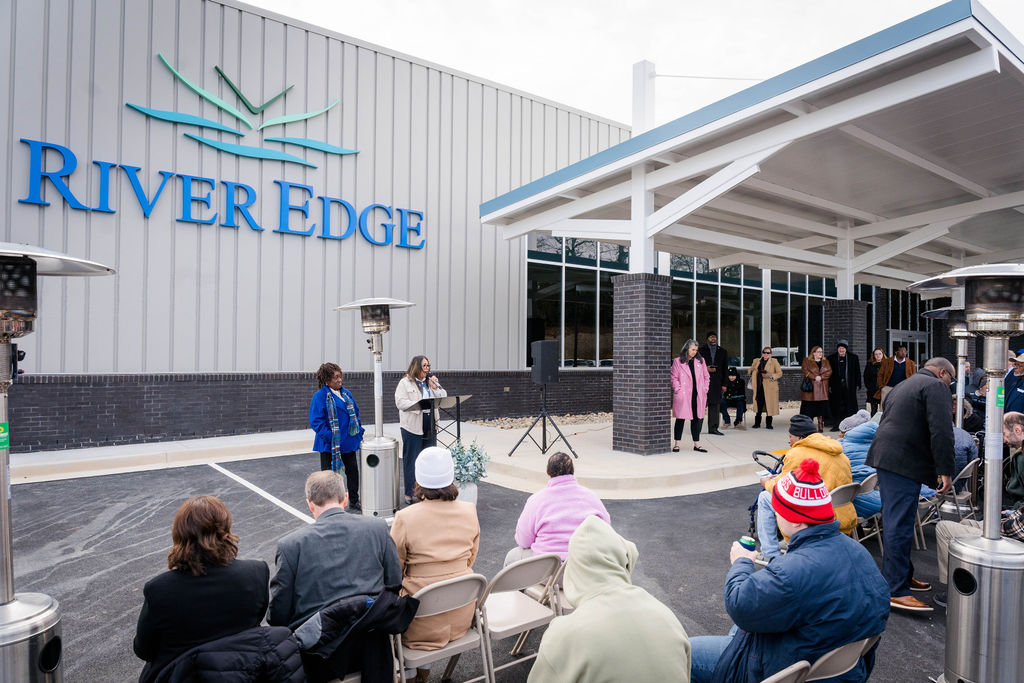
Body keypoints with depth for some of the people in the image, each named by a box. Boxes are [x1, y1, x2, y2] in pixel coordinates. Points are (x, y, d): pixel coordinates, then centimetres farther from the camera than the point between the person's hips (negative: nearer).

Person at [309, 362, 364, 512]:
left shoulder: (347, 394, 9)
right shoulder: (320, 396, -12)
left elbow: (355, 413, 17)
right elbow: (316, 421, -15)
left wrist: (359, 432, 7)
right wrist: (329, 436, -22)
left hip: (349, 442, 6)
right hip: (330, 444, -6)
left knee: (353, 471, 13)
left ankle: (354, 502, 28)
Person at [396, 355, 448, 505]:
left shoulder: (431, 381, 15)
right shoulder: (405, 383, -3)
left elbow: (444, 397, 11)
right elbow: (400, 402, -13)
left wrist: (435, 387, -6)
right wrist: (419, 405, -23)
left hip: (430, 426, 6)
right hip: (412, 427, -5)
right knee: (412, 461, 2)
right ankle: (410, 494, 12)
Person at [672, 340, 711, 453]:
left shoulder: (700, 361, 11)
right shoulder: (677, 361, 1)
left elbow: (706, 377, 15)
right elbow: (674, 378, 0)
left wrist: (704, 389, 5)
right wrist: (679, 390, -10)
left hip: (698, 395, 3)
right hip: (683, 396, -3)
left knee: (697, 419, 7)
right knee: (680, 419, 1)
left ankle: (696, 444, 16)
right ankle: (676, 444, 10)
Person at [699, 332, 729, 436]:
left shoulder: (723, 352, 14)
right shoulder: (701, 351, 7)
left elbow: (725, 369, 12)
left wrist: (724, 384, 5)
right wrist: (705, 369, -11)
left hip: (716, 383, 2)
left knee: (714, 405, 3)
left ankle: (713, 428, 7)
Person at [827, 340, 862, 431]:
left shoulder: (853, 357, 6)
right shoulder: (831, 358, 6)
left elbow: (857, 372, 7)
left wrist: (857, 385, 2)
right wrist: (829, 385, 1)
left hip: (849, 386, 0)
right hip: (836, 386, 0)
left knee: (850, 406, 1)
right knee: (836, 406, 2)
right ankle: (836, 425, 7)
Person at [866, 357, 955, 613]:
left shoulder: (902, 386, 26)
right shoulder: (936, 386, -4)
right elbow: (941, 431, -15)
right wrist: (945, 470, -14)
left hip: (885, 456, 10)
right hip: (905, 464, -10)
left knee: (894, 522, 18)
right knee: (900, 526, -8)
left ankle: (901, 575, 30)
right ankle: (896, 591, -5)